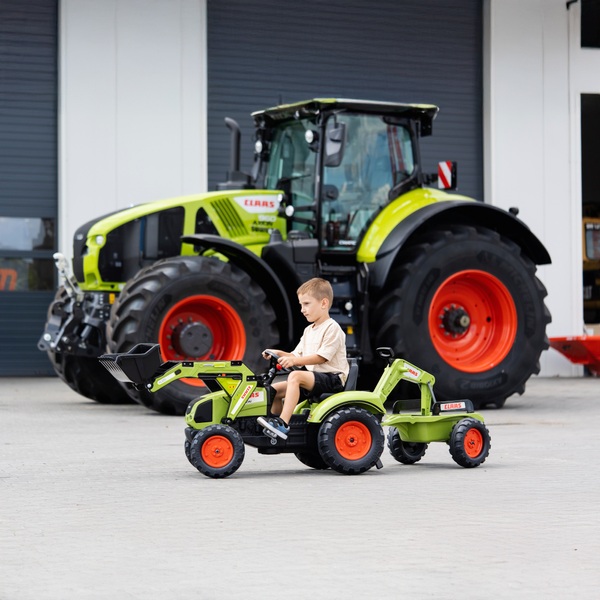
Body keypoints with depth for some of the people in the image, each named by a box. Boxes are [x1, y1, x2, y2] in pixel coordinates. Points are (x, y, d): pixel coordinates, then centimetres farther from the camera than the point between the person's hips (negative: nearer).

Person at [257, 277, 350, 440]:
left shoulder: (332, 328, -9)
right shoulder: (309, 331, 19)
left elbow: (321, 357, -18)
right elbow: (297, 356, 15)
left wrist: (294, 360, -25)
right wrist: (280, 354, -3)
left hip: (332, 378, -9)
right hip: (315, 378, 9)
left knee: (295, 376, -32)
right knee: (275, 389, -4)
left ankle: (283, 424, -36)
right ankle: (276, 428, 3)